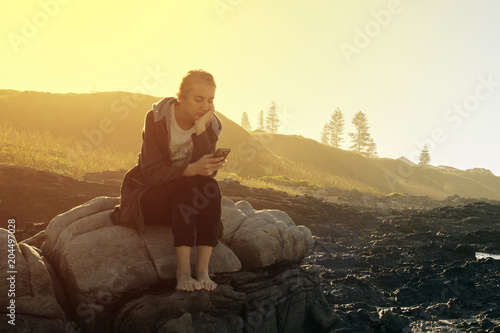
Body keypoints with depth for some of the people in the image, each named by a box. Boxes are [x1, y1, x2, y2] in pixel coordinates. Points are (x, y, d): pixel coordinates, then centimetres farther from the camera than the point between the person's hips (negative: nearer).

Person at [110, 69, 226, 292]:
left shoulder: (210, 125, -3)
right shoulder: (156, 119, -15)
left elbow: (208, 172, -17)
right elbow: (152, 173, -22)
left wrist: (200, 129, -26)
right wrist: (192, 169, -38)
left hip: (183, 199, 4)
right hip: (146, 196, -4)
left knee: (211, 188, -28)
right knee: (189, 187, -33)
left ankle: (203, 270, -32)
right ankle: (183, 272, -38)